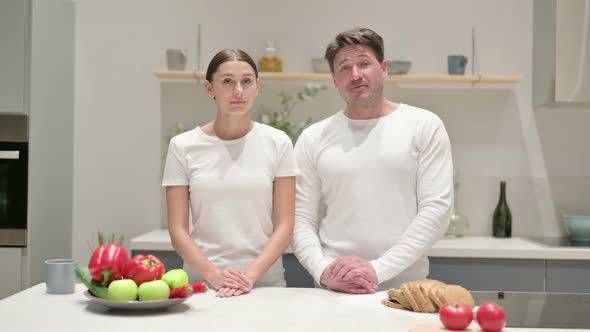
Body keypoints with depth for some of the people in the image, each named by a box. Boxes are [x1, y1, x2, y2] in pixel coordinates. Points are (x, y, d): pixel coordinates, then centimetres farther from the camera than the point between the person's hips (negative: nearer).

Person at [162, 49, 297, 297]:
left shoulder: (277, 143, 3)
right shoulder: (183, 146, 3)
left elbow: (284, 226, 1)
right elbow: (178, 229, 1)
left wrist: (251, 274, -12)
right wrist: (214, 275, -13)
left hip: (266, 281, 0)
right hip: (201, 281, 0)